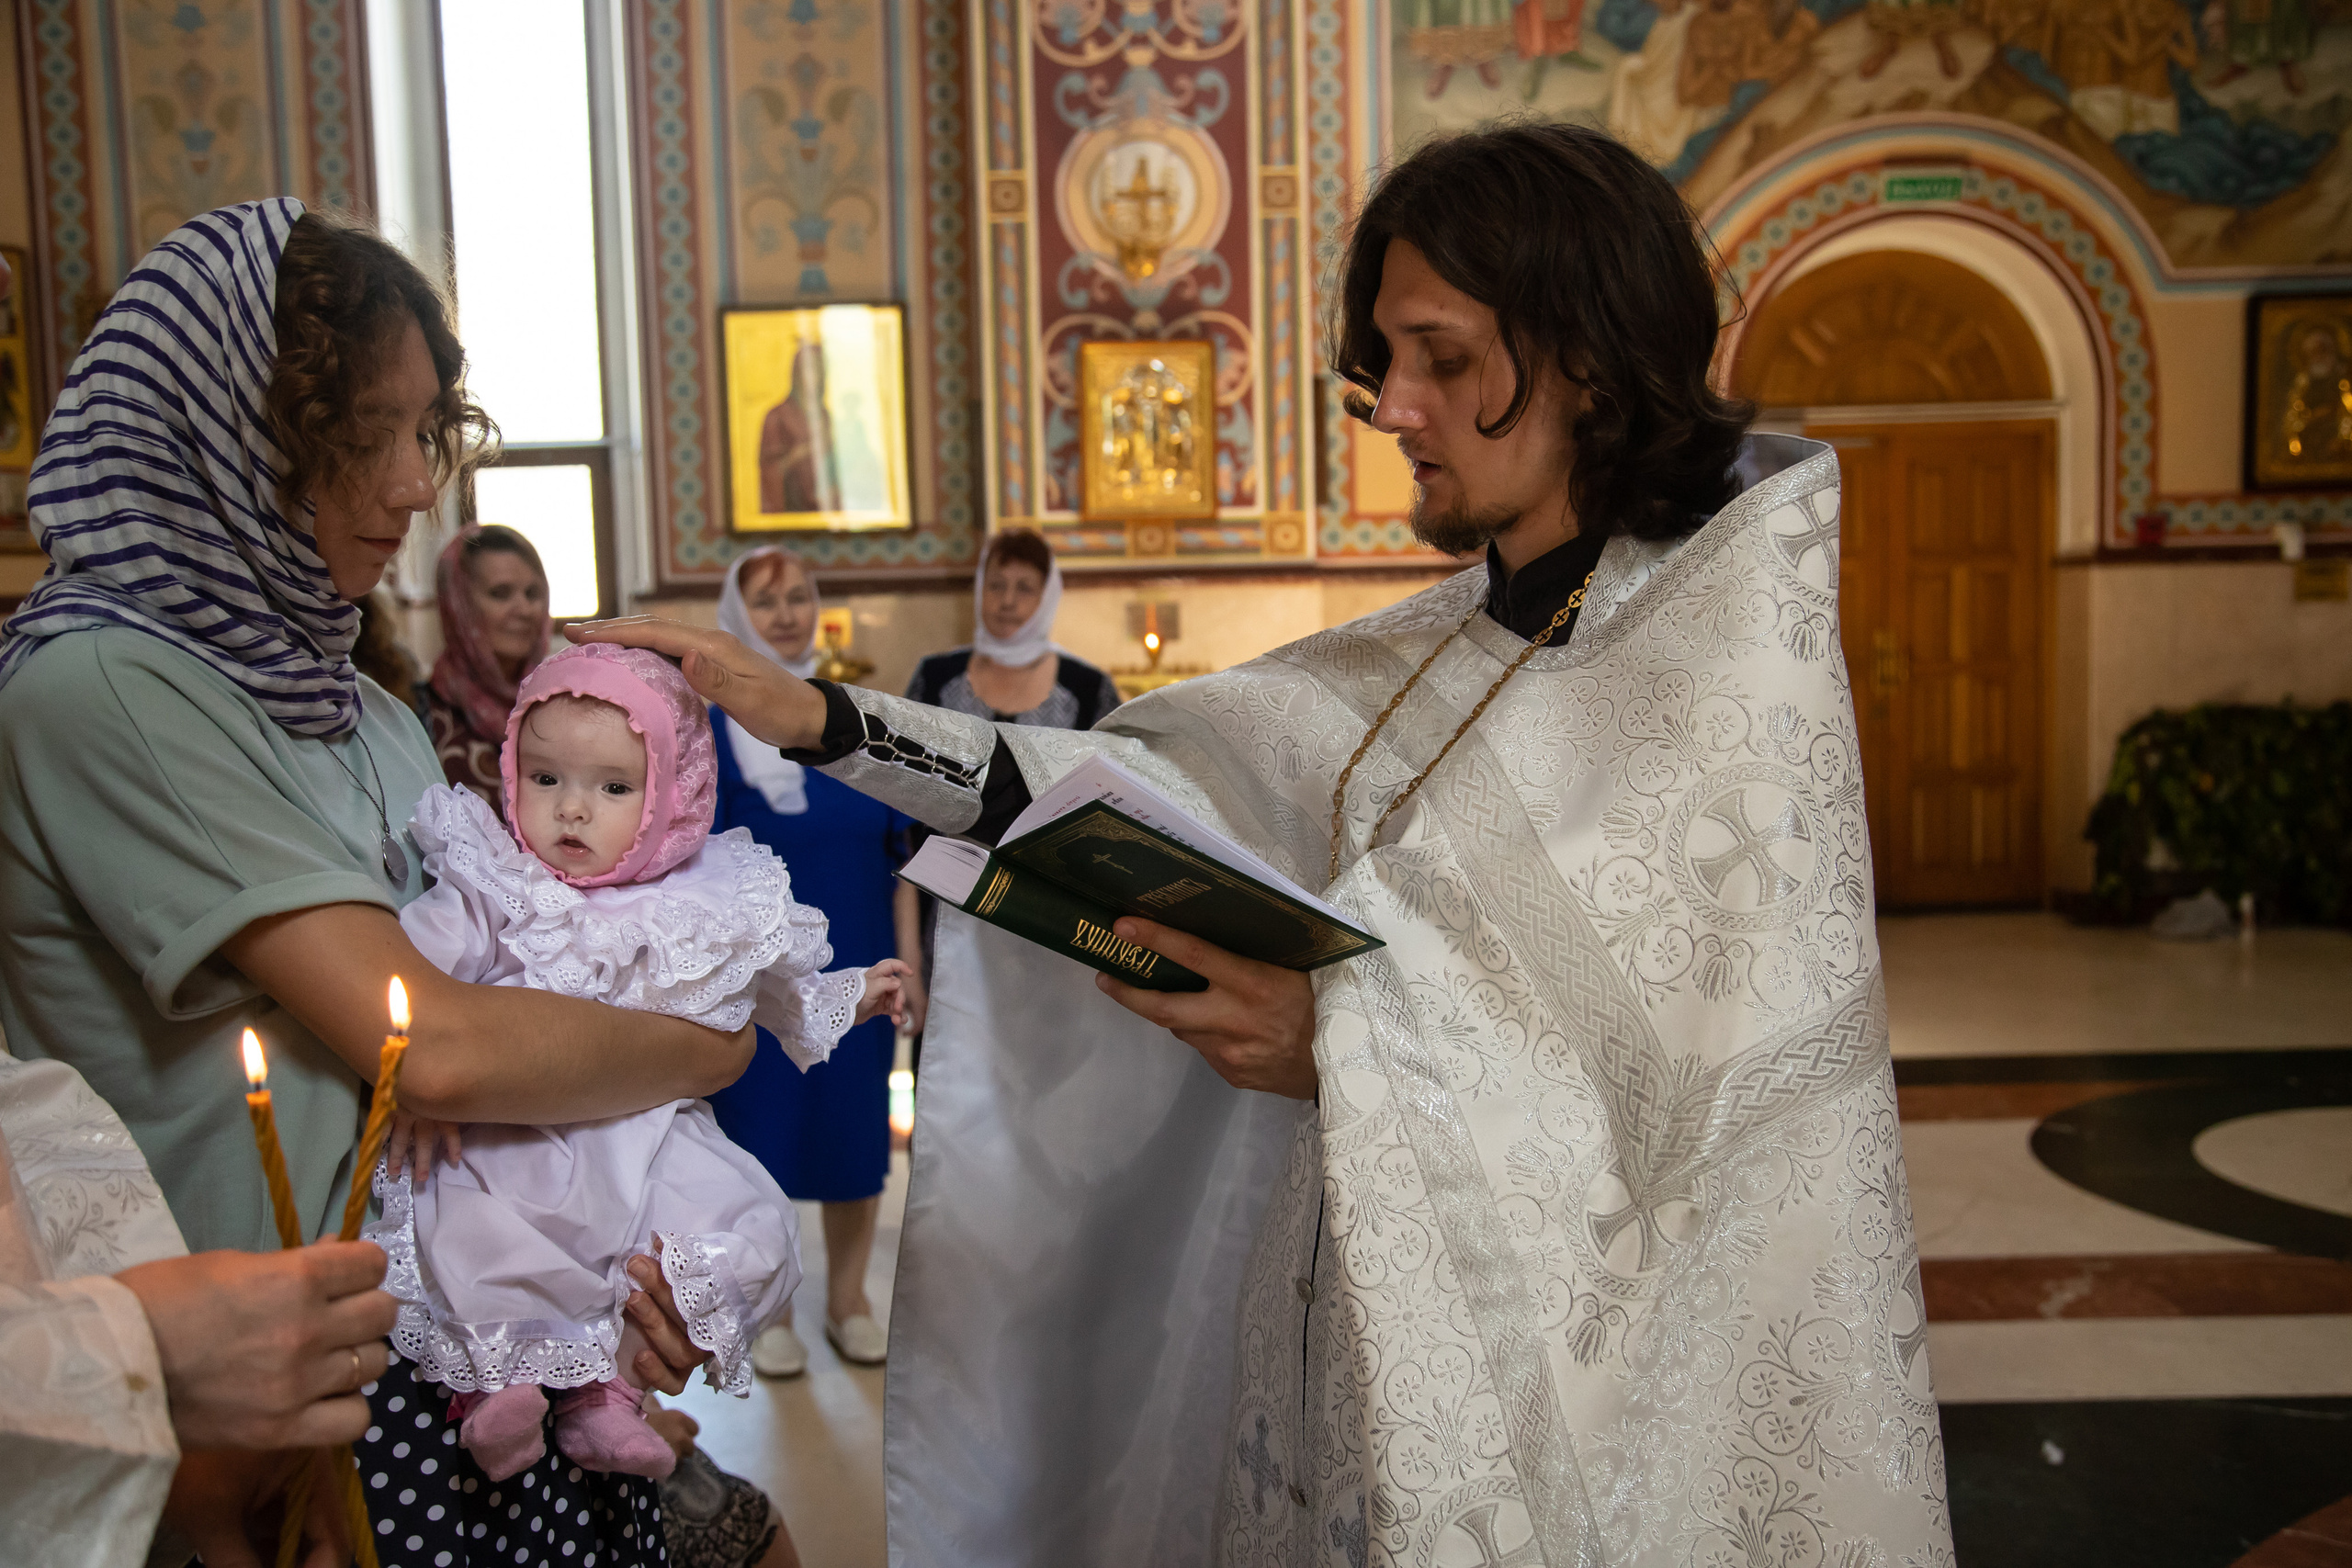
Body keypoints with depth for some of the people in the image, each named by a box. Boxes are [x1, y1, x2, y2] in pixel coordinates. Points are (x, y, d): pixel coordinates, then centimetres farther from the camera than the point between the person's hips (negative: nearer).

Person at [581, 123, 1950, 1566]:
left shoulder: (1740, 663, -15)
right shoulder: (1429, 658, 4)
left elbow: (1729, 1074, -21)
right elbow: (1136, 793, 2)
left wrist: (1343, 1048, -32)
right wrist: (811, 717, -4)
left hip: (1594, 1376, -6)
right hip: (1364, 1329, 6)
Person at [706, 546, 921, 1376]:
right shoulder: (710, 732, -2)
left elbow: (900, 855, 6)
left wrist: (909, 964, 2)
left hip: (856, 970, 3)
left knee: (857, 1134, 10)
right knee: (763, 1134, 6)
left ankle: (848, 1301, 29)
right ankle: (770, 1312, 25)